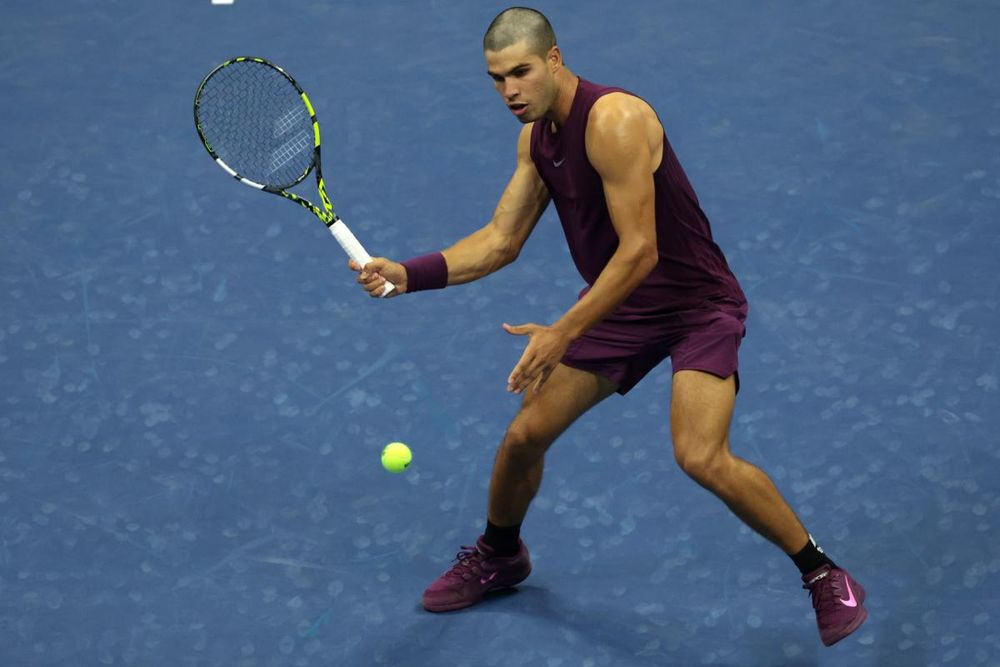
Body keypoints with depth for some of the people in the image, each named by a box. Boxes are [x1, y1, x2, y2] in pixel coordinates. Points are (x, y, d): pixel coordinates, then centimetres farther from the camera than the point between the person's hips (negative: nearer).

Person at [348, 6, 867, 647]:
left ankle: (824, 574, -6)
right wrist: (407, 274, -6)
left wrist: (563, 333, -26)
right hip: (616, 306, 8)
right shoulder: (537, 138, 1)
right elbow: (500, 241, 7)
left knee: (702, 457, -25)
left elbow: (639, 251, -28)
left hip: (697, 305, -8)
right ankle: (498, 556, 36)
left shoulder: (615, 121, -27)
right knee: (525, 435, 6)